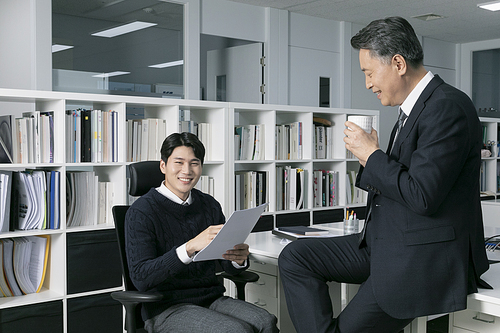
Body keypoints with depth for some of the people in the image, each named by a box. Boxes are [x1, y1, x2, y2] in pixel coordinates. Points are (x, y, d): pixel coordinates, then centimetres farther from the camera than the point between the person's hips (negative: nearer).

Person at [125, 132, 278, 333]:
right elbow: (141, 278, -19)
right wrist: (190, 247, -31)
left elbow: (230, 268, 13)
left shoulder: (210, 206, 10)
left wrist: (239, 258, -13)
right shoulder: (141, 212, -8)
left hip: (211, 299, 5)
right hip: (166, 309, -5)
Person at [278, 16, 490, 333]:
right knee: (295, 256, 2)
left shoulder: (448, 107, -18)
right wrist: (370, 158, 0)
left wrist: (372, 154, -13)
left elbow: (422, 196, -25)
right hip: (387, 243, 10)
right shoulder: (415, 107, 12)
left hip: (426, 257, -10)